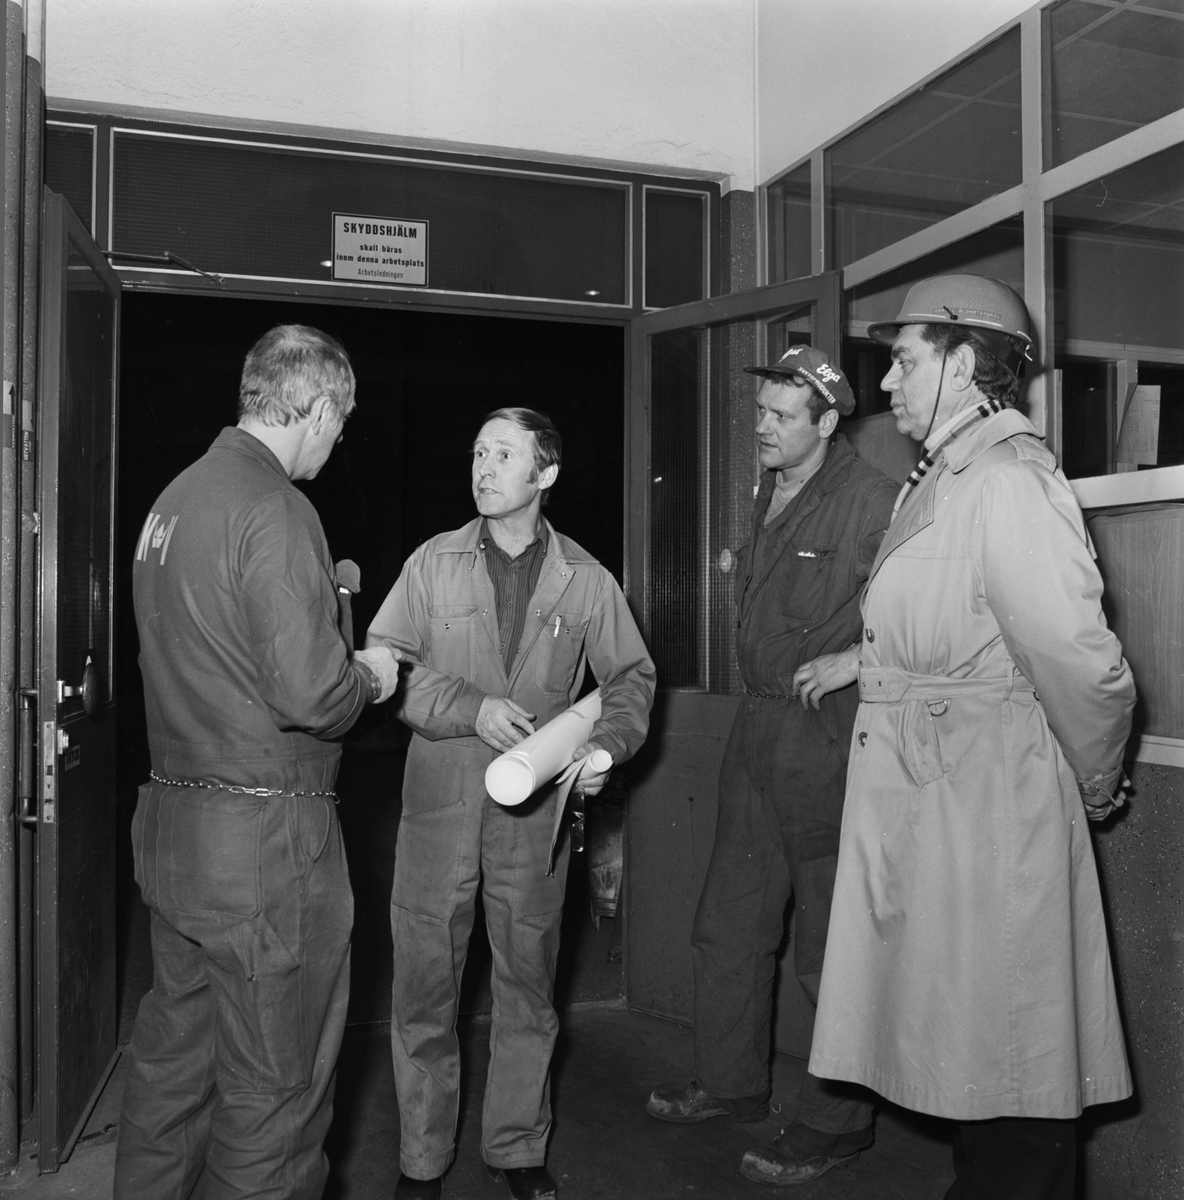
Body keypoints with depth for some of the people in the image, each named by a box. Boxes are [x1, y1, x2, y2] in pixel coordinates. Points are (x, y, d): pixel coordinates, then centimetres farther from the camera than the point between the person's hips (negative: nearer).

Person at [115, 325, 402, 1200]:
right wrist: (369, 676, -4)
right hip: (264, 837, -9)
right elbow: (308, 692, -24)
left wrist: (321, 599, 16)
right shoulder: (275, 510, -17)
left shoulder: (176, 498, 10)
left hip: (172, 824, 9)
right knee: (274, 1092, 6)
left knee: (174, 1059, 22)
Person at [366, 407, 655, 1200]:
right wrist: (471, 707, -15)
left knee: (528, 985, 12)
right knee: (425, 986, 7)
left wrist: (606, 744, -10)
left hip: (535, 808, 1)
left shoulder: (587, 581, 1)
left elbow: (631, 678, 9)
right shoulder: (434, 563, 1)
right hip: (440, 799, 0)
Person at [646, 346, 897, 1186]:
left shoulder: (872, 502, -13)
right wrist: (765, 691, 14)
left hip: (829, 738, -8)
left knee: (831, 947, 3)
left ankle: (837, 1124, 21)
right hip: (760, 730, 9)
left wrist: (851, 660, -19)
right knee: (729, 925, 17)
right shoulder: (770, 496, 13)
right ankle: (732, 1083, 35)